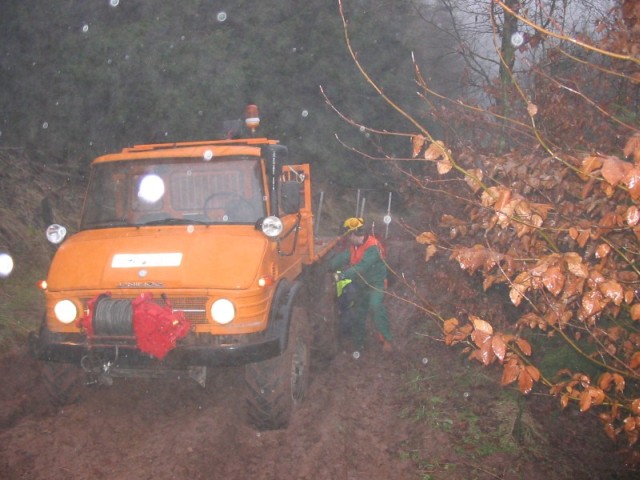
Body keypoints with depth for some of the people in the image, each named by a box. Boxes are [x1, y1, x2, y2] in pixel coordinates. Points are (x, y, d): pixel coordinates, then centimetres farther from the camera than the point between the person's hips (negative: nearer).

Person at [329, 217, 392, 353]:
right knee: (356, 313, 13)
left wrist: (343, 275, -38)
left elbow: (362, 266, -33)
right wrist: (327, 266, -17)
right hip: (362, 285, 9)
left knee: (376, 307, -33)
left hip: (376, 283, -9)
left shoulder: (373, 247, -23)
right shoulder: (354, 246, 7)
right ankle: (358, 344, 28)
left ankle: (386, 339, -31)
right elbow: (342, 257, -4)